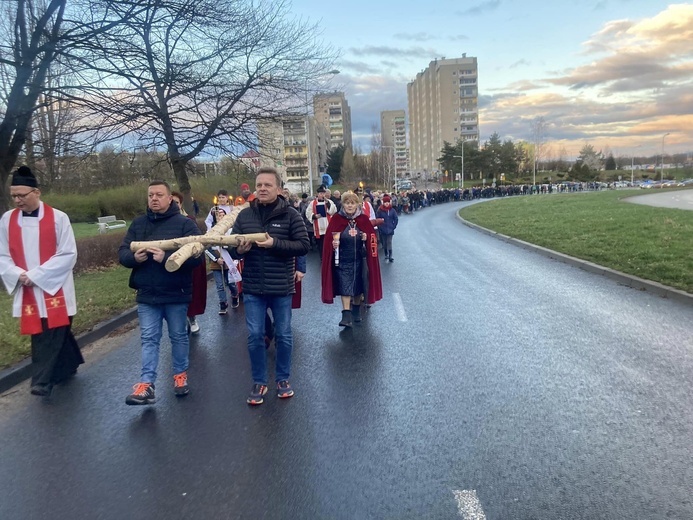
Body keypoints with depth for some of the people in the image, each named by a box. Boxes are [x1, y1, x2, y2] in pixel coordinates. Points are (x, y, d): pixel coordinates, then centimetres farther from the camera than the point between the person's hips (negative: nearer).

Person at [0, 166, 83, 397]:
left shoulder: (58, 218, -7)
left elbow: (68, 255, -10)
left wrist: (36, 275, -15)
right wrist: (19, 275, -11)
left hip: (55, 289, -3)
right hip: (27, 292, 4)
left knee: (51, 335, -4)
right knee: (54, 333, 10)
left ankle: (42, 381, 2)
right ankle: (68, 365, 29)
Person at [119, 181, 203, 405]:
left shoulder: (185, 223, -8)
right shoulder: (138, 224, 6)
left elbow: (197, 256, -16)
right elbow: (122, 252, 6)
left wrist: (166, 258, -28)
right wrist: (134, 257, -18)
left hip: (176, 294, -3)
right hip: (147, 295, 3)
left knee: (179, 336, 12)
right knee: (149, 339, 4)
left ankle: (180, 375, 30)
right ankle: (146, 385, 7)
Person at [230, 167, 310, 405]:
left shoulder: (290, 215, -6)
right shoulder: (244, 215, 3)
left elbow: (303, 245, -11)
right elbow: (233, 249, 7)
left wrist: (275, 243, -23)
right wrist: (239, 249, -17)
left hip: (281, 288, -2)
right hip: (252, 288, 2)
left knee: (283, 335, 11)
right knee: (255, 336, 7)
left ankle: (283, 378, 30)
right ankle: (259, 382, 23)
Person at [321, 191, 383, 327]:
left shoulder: (364, 219, -1)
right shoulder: (336, 219, -6)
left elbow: (373, 238, 5)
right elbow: (329, 239, -3)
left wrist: (367, 238, -15)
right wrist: (333, 243, -23)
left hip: (359, 259, 2)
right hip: (343, 260, -2)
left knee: (358, 285, 14)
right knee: (345, 287, -6)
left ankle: (356, 311, 33)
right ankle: (346, 315, -6)